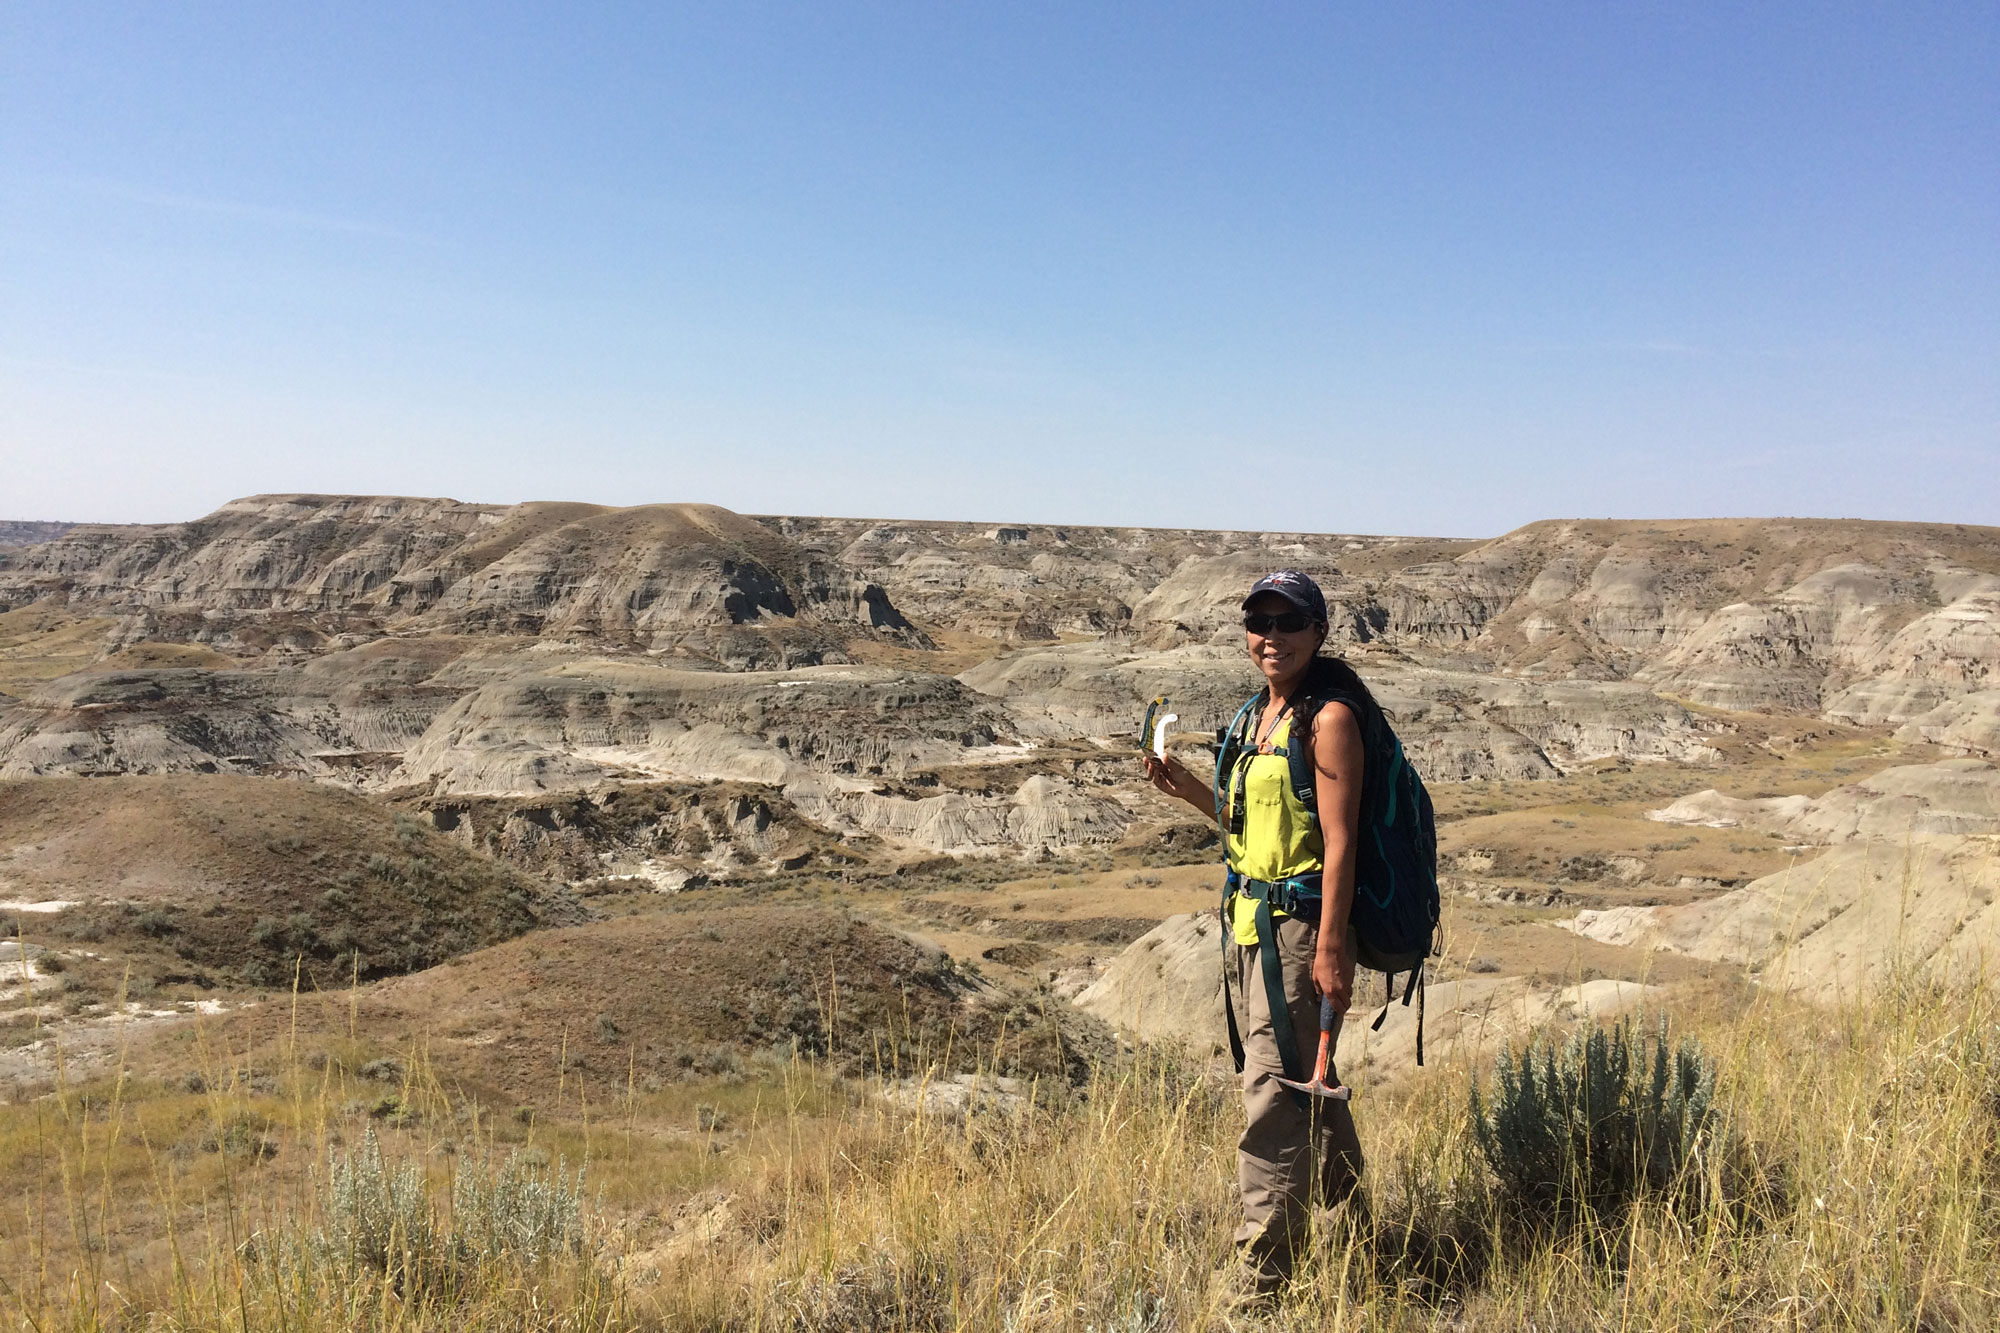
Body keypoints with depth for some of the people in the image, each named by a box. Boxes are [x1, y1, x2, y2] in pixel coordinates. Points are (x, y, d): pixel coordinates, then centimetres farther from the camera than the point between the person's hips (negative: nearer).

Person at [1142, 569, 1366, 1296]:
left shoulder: (1330, 719, -12)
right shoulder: (1258, 715, 13)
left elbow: (1338, 839, -17)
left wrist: (1330, 945, -21)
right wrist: (1189, 789, 8)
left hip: (1300, 928, -9)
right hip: (1248, 923, 9)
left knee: (1273, 1101, -7)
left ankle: (1262, 1279, 3)